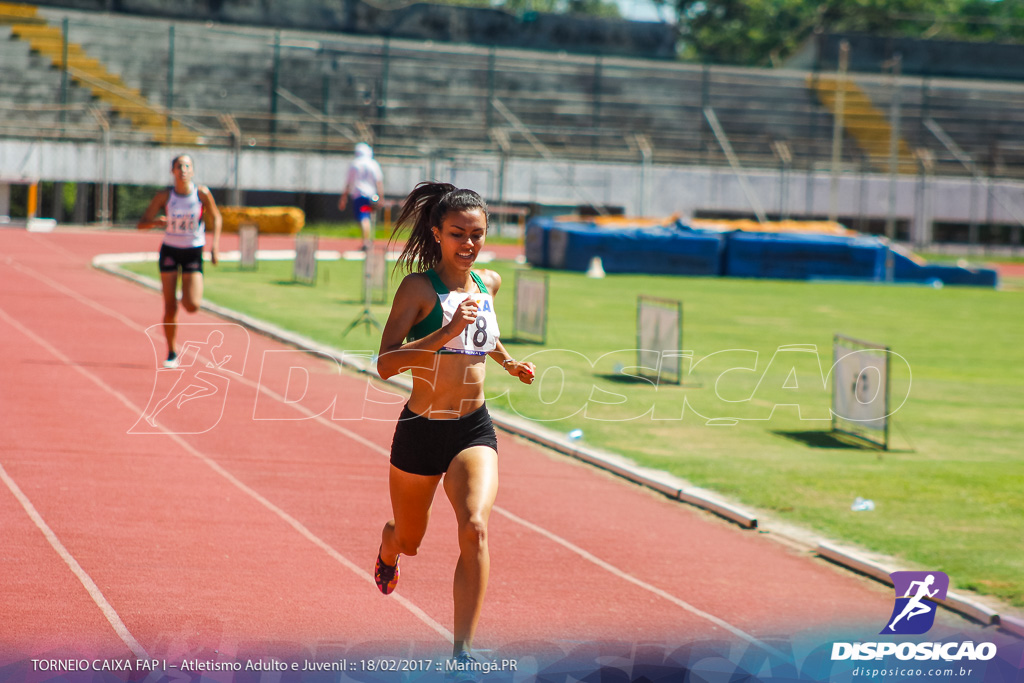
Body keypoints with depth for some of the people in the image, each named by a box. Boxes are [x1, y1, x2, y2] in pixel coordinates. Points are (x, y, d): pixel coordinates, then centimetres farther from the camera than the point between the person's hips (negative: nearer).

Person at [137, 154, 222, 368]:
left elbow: (215, 218, 5)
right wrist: (156, 222, -31)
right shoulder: (165, 195, -10)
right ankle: (172, 354, 13)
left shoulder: (202, 193, -11)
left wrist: (215, 245, -5)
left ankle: (187, 295, 25)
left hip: (193, 252, 0)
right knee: (170, 308, -4)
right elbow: (142, 223, -9)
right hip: (170, 251, 1)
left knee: (192, 306, -14)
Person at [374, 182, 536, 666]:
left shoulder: (489, 284, 5)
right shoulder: (419, 287, -13)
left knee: (475, 527, -24)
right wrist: (447, 332, -31)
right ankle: (387, 553, 59)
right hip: (421, 430, -2)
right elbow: (386, 364, -23)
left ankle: (463, 652, -21)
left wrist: (507, 362, 17)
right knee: (408, 541, 18)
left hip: (474, 430, 2)